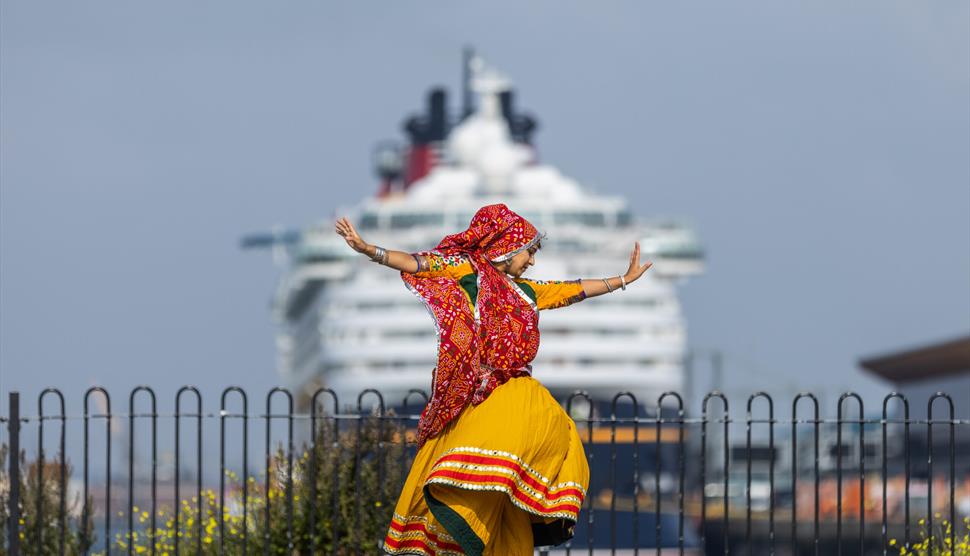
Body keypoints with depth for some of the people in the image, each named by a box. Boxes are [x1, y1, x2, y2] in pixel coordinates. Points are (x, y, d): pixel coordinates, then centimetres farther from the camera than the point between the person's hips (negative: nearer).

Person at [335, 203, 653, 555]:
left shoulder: (523, 291, 24)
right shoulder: (466, 269, 5)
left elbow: (572, 291, 36)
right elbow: (419, 264, -7)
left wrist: (624, 280, 43)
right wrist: (369, 251, -20)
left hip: (515, 387, 7)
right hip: (479, 386, -7)